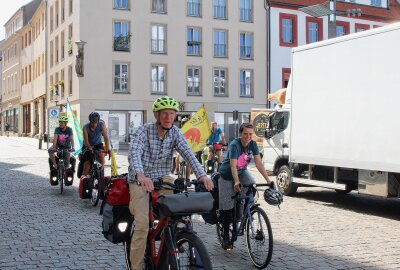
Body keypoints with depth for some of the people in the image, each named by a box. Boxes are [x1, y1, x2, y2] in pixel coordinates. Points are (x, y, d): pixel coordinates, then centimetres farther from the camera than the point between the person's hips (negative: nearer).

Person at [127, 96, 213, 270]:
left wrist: (202, 175, -33)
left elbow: (187, 153, -15)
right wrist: (140, 175, -52)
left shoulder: (175, 133, -2)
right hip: (141, 180, -4)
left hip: (162, 178, 4)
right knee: (142, 225, -17)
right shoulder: (143, 131, -14)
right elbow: (134, 153, -31)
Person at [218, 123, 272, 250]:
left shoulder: (253, 144, -14)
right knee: (226, 206, -4)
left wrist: (268, 180, -29)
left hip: (242, 171, 4)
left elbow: (258, 163, -19)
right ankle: (225, 235, 9)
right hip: (227, 175, -4)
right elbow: (233, 165, -40)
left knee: (252, 185, -27)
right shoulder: (234, 145, -29)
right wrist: (236, 182, -55)